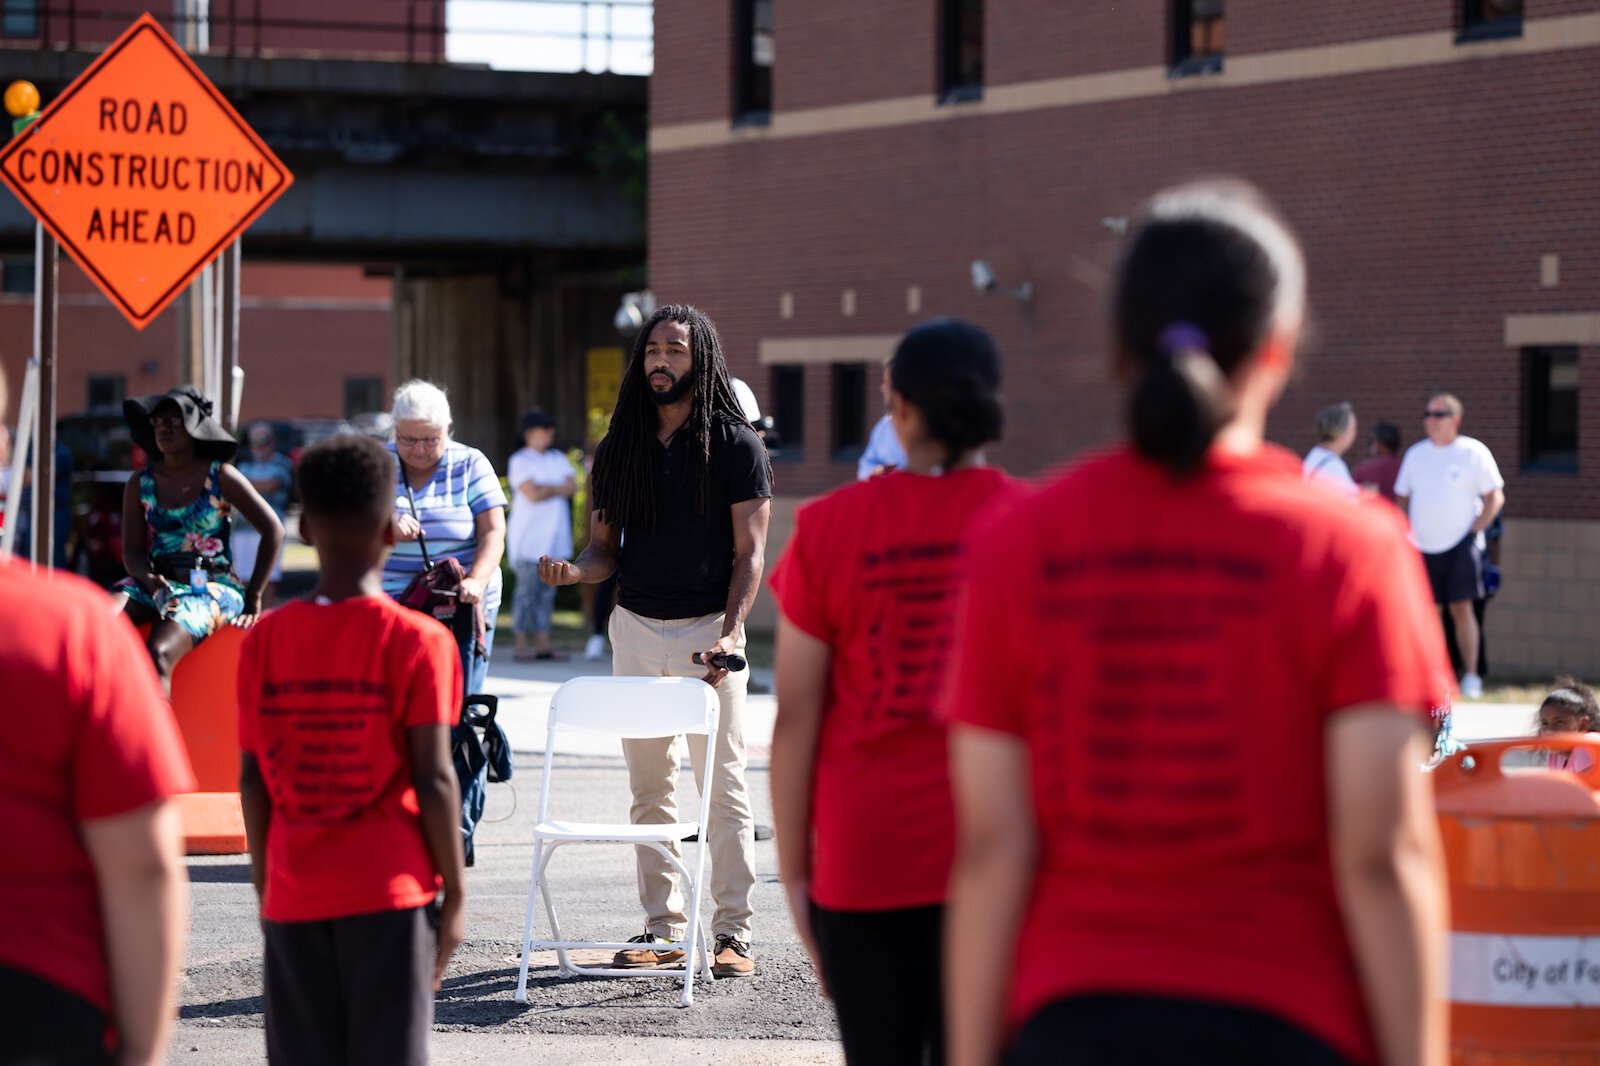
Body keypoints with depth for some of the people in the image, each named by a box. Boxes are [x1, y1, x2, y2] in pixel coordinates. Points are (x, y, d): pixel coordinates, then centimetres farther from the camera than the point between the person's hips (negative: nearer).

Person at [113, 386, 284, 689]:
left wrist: (253, 596, -1)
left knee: (158, 654, -33)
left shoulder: (220, 476, 1)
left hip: (212, 587, -4)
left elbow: (273, 530, 3)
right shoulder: (141, 484, 10)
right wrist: (149, 579, -16)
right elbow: (132, 551, 8)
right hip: (159, 584, 4)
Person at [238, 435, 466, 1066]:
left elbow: (253, 781, 4)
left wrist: (265, 889, 14)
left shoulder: (264, 641, 2)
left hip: (293, 897, 3)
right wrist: (454, 893, 0)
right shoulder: (416, 641, -7)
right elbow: (433, 780, -9)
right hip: (391, 894, -3)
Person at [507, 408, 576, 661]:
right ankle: (521, 646, -5)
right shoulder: (520, 460, -2)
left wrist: (545, 488, -10)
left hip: (554, 539, 6)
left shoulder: (558, 459, 18)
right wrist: (557, 489, -2)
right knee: (527, 590, -7)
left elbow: (572, 486, 3)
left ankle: (543, 644, 4)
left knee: (547, 592, 4)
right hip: (529, 539, -6)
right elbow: (532, 494, -15)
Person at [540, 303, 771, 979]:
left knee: (722, 787, -6)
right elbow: (605, 547, 13)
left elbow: (749, 551, -6)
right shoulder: (619, 448, 9)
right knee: (649, 789, 6)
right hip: (635, 627, 4)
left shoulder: (734, 444, -3)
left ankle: (733, 932, -2)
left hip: (708, 627, -4)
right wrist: (573, 570, -10)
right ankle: (663, 928, 12)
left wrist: (732, 630, -19)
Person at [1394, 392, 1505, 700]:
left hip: (1460, 544, -4)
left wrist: (1475, 530, -9)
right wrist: (1405, 536, 7)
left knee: (1461, 608, -9)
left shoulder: (1473, 452, -1)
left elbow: (1495, 497, 0)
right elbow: (1402, 499, 18)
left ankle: (1471, 675, -4)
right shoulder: (1415, 454, 12)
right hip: (1423, 547, 4)